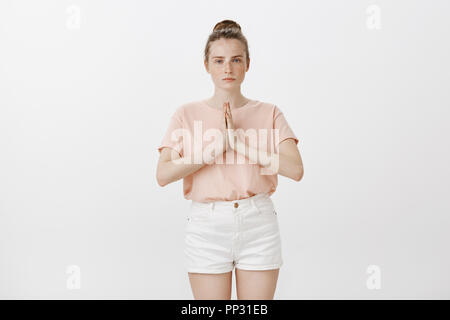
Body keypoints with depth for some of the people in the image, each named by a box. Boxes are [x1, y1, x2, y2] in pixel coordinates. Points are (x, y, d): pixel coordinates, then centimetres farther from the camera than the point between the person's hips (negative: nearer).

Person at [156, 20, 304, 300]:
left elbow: (295, 169, -10)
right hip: (207, 225, 0)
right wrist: (219, 144, -13)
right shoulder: (187, 114, 3)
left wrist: (238, 139, -14)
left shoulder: (269, 113, 4)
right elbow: (163, 175, -10)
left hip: (258, 224, 1)